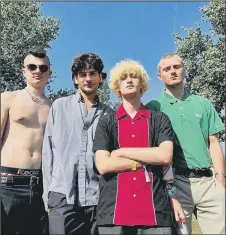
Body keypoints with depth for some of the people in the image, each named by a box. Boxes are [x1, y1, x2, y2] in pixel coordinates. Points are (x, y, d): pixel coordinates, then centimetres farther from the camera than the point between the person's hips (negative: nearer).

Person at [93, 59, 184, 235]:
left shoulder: (160, 119, 6)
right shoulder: (106, 121, 5)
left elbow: (166, 155, -10)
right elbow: (102, 165, -6)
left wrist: (121, 152, -8)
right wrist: (149, 160, -7)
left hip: (156, 210, 0)